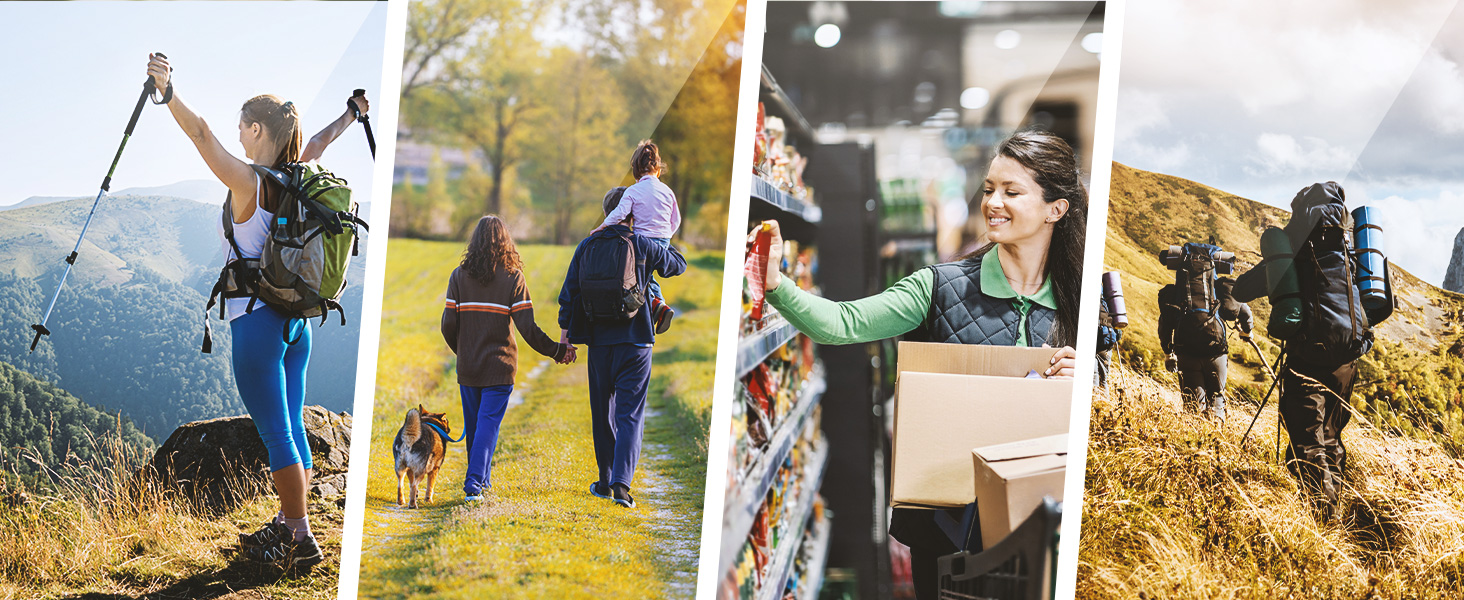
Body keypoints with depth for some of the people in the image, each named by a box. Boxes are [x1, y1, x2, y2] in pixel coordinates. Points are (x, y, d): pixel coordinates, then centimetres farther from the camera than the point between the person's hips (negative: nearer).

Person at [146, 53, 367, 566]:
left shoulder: (248, 182, -13)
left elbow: (203, 136, -27)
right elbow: (317, 143, 27)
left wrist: (171, 97, -38)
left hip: (256, 320, -8)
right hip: (297, 319, 8)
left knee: (277, 436, -4)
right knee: (291, 429, 14)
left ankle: (301, 540, -2)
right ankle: (286, 525, 24)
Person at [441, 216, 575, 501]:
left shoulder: (459, 276, 0)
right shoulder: (513, 277, -6)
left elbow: (448, 324, -2)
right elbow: (527, 328, -10)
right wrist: (555, 350, 1)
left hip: (468, 367, 3)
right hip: (499, 366, -2)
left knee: (473, 424, 15)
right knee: (488, 423, 0)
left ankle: (480, 479, 28)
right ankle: (475, 482, -11)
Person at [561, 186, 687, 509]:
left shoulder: (587, 246, 2)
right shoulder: (644, 247, -3)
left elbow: (569, 294, 3)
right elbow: (679, 264, 15)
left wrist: (565, 336, 12)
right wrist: (666, 242, 35)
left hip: (598, 342, 3)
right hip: (634, 342, -2)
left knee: (602, 413, 15)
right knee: (630, 415, -3)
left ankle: (605, 482, 22)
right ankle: (622, 483, -16)